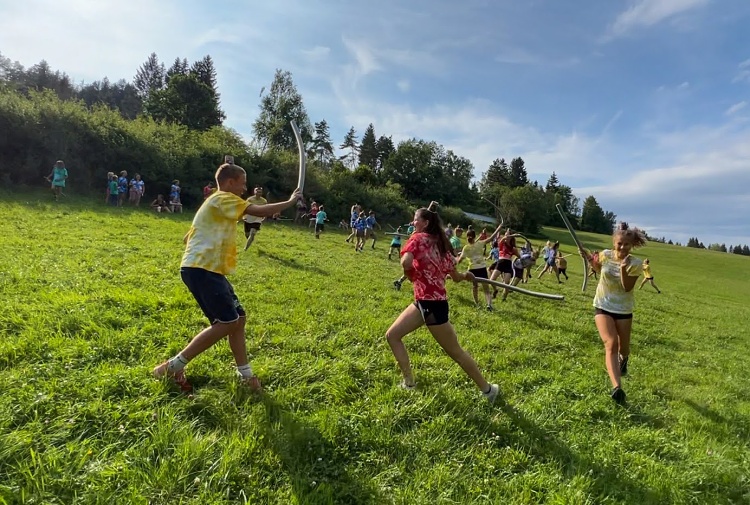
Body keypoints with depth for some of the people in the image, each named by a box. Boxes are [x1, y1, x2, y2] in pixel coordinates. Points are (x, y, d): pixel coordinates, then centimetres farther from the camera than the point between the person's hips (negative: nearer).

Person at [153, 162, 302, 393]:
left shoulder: (219, 204, 22)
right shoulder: (222, 199, -7)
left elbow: (188, 237, 25)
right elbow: (260, 211, -16)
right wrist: (290, 201, -6)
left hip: (207, 270, 11)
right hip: (201, 270, -11)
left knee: (238, 317, 9)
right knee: (227, 322, -14)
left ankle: (245, 375, 17)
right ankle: (172, 367, -5)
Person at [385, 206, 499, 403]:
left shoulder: (418, 238, -11)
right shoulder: (440, 243, 10)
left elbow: (406, 262, -29)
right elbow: (455, 276, 13)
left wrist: (409, 271, -6)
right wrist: (466, 275, 35)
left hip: (431, 304, -8)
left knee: (455, 352, 7)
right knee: (392, 335, 14)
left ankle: (488, 389, 22)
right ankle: (409, 382, 22)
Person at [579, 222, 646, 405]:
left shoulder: (636, 264, -13)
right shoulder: (605, 255, -7)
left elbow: (627, 288, -18)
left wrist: (623, 269, -31)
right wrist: (589, 259, -3)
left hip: (623, 309, 0)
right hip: (603, 306, 0)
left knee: (623, 348, 14)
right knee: (611, 344, -18)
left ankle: (623, 359, 55)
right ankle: (617, 387, -27)